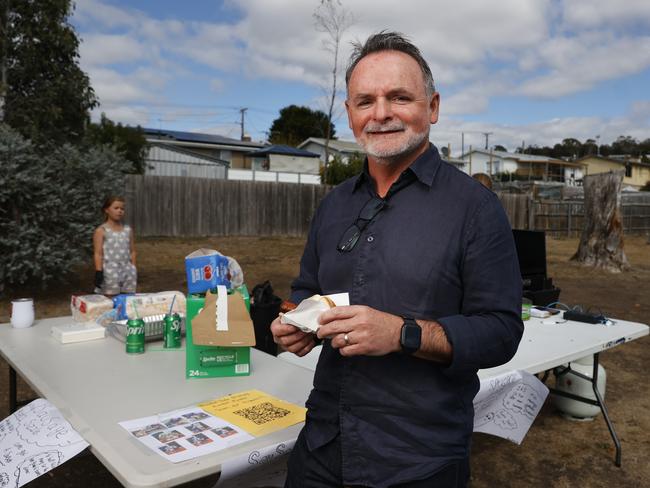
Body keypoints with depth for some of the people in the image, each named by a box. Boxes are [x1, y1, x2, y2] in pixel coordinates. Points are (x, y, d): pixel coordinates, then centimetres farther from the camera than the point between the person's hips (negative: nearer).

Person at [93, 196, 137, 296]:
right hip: (109, 272, -4)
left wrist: (133, 270, 10)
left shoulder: (128, 230, 10)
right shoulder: (101, 231, -3)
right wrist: (98, 272, -13)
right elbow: (98, 254, -7)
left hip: (127, 270, 4)